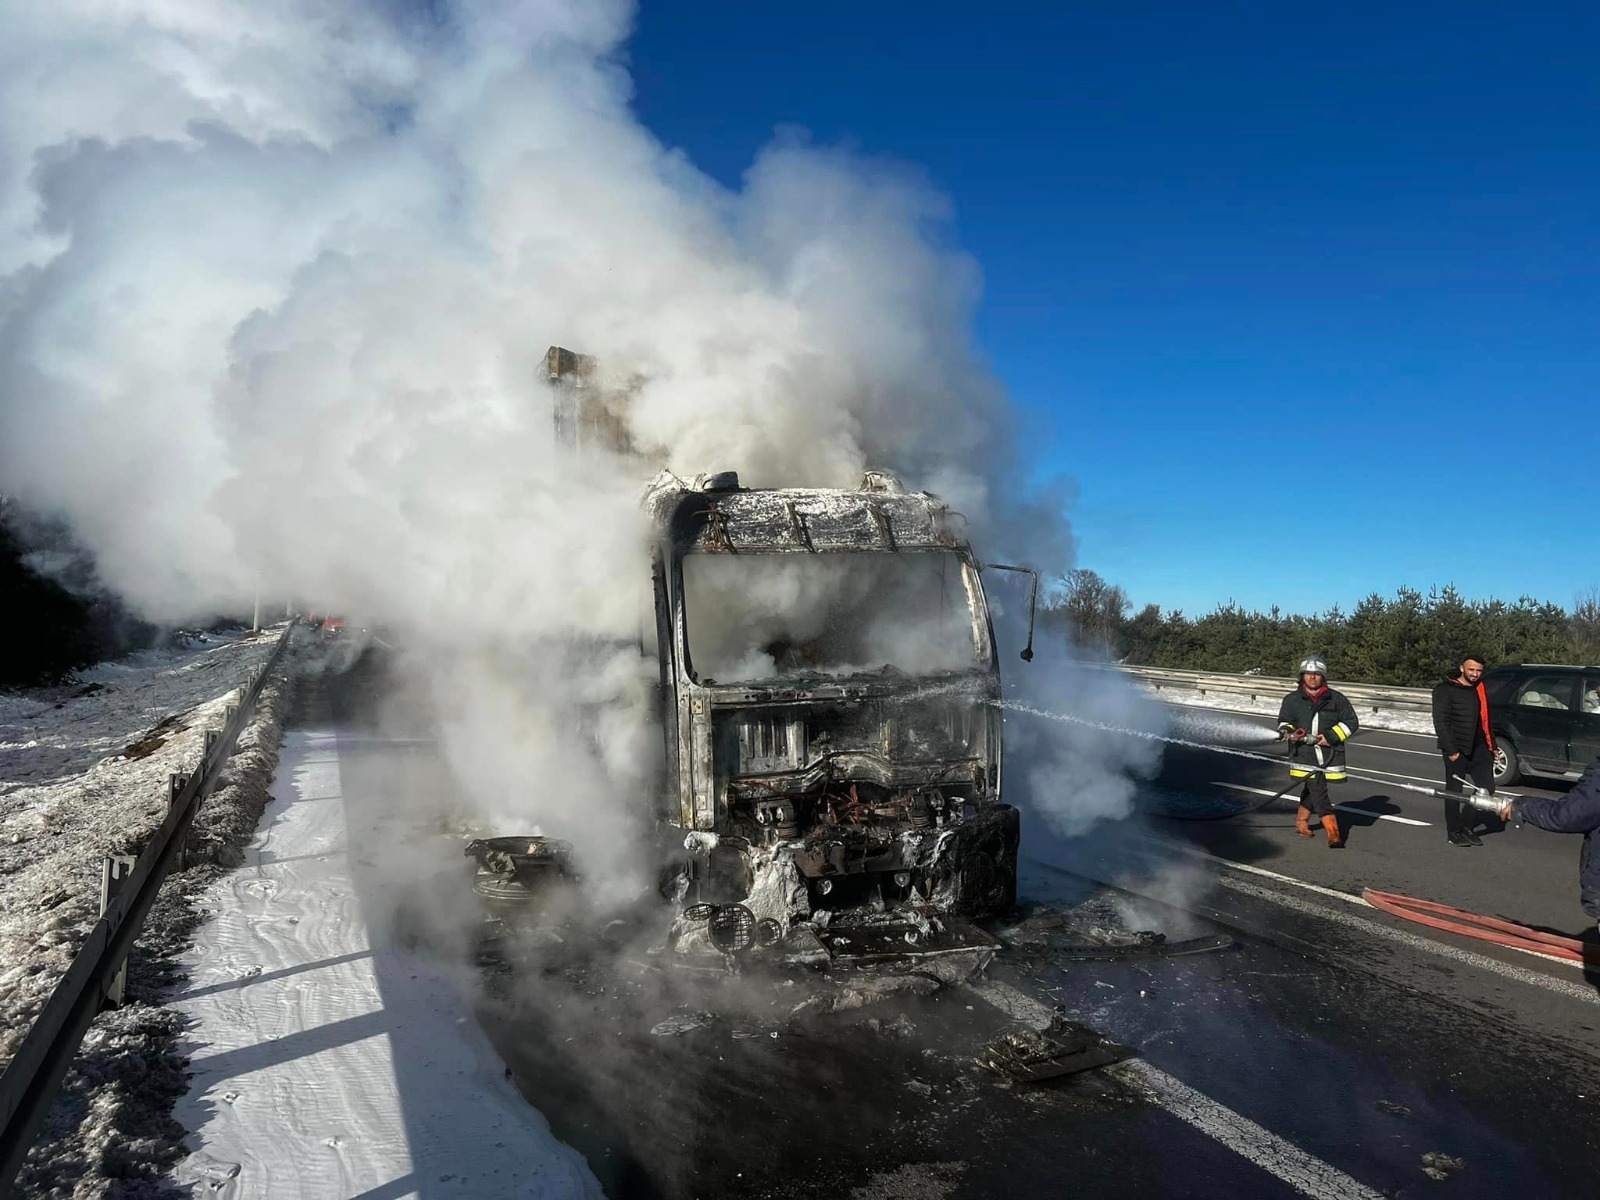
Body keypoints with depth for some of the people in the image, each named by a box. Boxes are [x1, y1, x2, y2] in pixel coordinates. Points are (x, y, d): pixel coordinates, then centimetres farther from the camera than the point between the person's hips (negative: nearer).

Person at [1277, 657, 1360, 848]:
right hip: (1304, 753, -1)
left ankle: (1301, 822, 33)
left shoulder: (1336, 699, 5)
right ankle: (1333, 833, -9)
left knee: (1312, 789, 10)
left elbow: (1351, 723, 6)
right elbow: (1284, 720, 16)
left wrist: (1330, 736, -7)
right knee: (1318, 791, -10)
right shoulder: (1292, 700, 6)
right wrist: (1286, 731, -8)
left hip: (1329, 753, 1)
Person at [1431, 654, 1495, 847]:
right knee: (1454, 791, 3)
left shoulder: (1481, 690, 14)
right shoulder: (1445, 690, -7)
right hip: (1456, 750, -6)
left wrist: (1491, 745, 13)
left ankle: (1467, 824, 17)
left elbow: (1486, 720, 20)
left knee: (1487, 788, 1)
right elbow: (1440, 722, -11)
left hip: (1479, 748, 6)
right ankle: (1454, 832, 12)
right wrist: (1451, 750, -15)